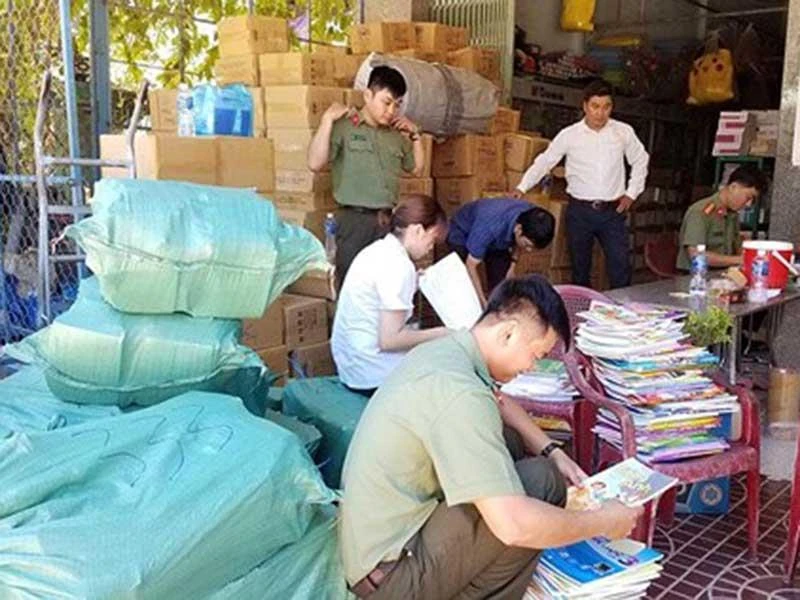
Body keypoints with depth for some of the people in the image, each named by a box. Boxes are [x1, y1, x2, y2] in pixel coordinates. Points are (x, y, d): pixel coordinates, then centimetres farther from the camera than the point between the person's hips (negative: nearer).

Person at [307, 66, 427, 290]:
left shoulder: (396, 134, 15)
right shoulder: (343, 127, -4)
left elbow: (417, 169, 25)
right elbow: (315, 163, -15)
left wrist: (415, 135, 15)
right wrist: (327, 120, -14)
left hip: (389, 220, 6)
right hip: (355, 220, -5)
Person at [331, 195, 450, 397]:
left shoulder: (378, 250, 6)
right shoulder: (399, 265, -20)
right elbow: (389, 339, -22)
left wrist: (415, 282, 8)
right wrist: (442, 334, -12)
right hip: (373, 376, -9)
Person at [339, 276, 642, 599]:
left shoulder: (444, 349, 3)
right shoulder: (459, 393, -27)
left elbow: (500, 403, 25)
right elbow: (514, 525, -32)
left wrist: (552, 451, 12)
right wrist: (603, 523, -15)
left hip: (375, 537, 10)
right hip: (389, 573, -10)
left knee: (511, 440, 12)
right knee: (542, 480, -15)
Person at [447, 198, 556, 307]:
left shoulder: (531, 218, -27)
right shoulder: (491, 226, -44)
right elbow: (471, 265, -33)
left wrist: (512, 264, -11)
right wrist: (483, 302, -33)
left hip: (496, 240, 5)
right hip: (462, 235, -5)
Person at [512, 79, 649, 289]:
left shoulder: (624, 132, 1)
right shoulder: (569, 135, -2)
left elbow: (640, 161, 15)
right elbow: (544, 161, 5)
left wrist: (631, 193, 8)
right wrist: (522, 187, -4)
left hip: (613, 211, 0)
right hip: (579, 211, 0)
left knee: (621, 269, -3)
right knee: (580, 268, 10)